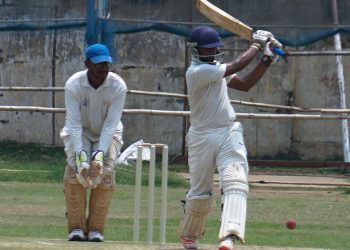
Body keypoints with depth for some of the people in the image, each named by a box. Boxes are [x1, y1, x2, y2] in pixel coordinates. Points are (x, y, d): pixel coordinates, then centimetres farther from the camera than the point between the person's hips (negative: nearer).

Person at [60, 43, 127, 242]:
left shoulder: (118, 86, -22)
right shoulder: (73, 85, -23)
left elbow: (111, 124, -24)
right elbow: (74, 123, -26)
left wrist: (100, 154, -35)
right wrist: (80, 156, -37)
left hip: (108, 134, 0)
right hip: (80, 132, 0)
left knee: (106, 172, -22)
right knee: (74, 168, -24)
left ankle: (96, 228, -10)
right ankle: (76, 227, -14)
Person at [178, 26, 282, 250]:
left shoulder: (215, 67, 12)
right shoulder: (197, 72, -16)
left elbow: (244, 84, 10)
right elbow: (236, 66, -21)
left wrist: (267, 59, 3)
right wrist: (257, 45, -8)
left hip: (229, 133, 5)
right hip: (203, 137, -5)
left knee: (235, 183, -18)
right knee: (200, 193, 8)